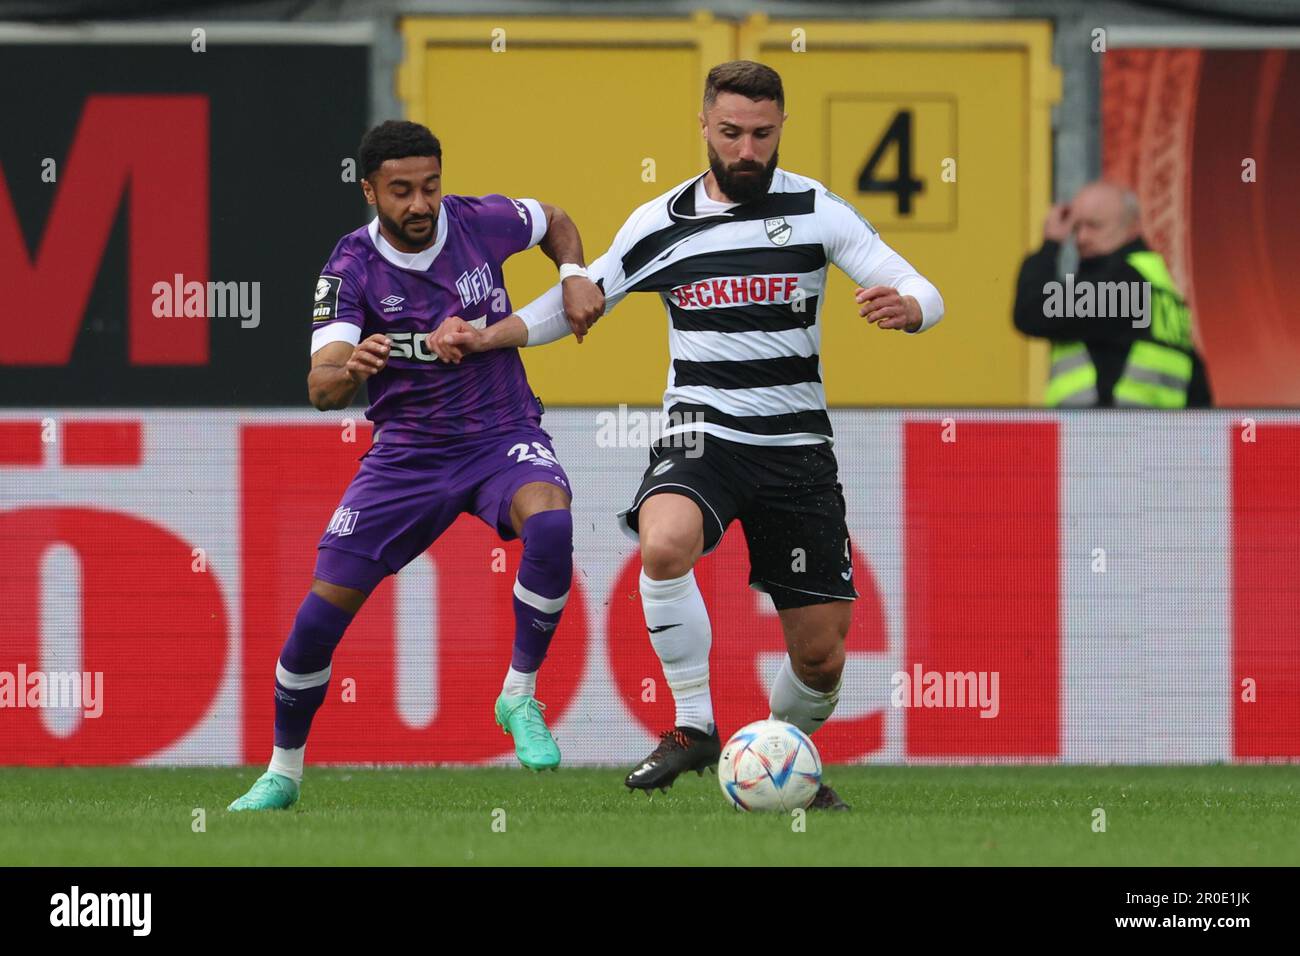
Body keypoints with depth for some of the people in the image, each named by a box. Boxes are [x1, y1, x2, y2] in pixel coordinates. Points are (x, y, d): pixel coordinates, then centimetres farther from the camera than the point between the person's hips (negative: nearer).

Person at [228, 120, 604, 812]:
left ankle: (521, 697, -16)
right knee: (321, 612, -7)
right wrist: (348, 371, -47)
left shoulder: (480, 222, -8)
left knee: (549, 522, -35)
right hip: (406, 454, 0)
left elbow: (555, 222, 17)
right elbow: (320, 388, -24)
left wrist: (574, 277, -1)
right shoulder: (352, 268, -13)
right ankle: (282, 773, 17)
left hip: (501, 436, 0)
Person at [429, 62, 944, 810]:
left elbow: (924, 296, -5)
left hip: (797, 446, 1)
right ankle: (694, 727, -19)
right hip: (702, 433, -1)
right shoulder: (662, 223, 3)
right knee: (665, 545, -35)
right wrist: (485, 337, 1)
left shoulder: (817, 210, -1)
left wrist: (905, 307, -30)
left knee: (821, 655, 0)